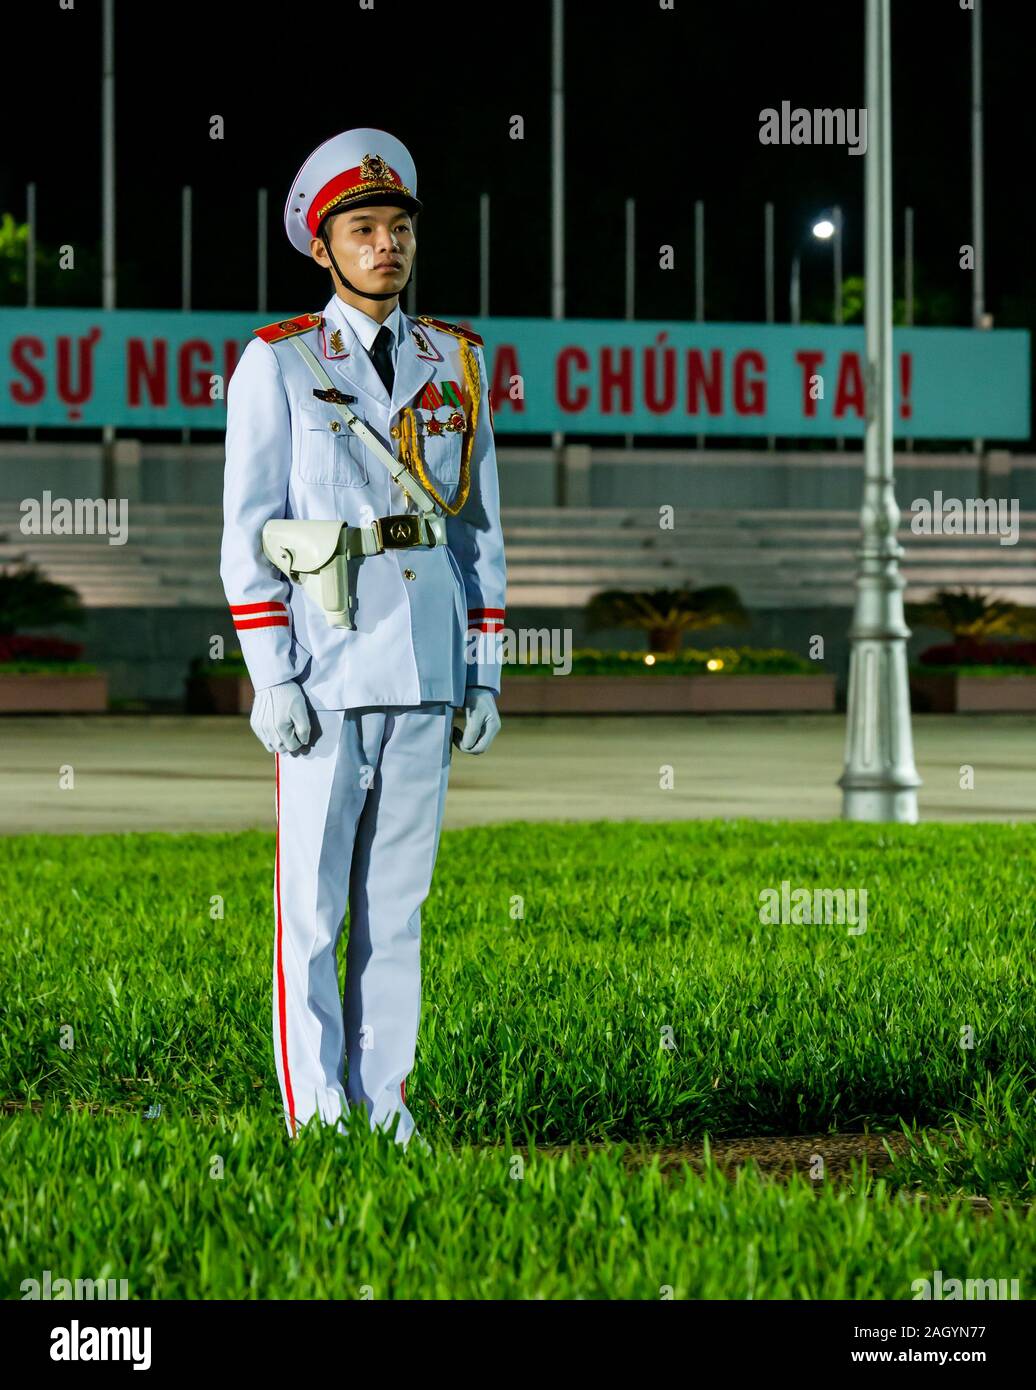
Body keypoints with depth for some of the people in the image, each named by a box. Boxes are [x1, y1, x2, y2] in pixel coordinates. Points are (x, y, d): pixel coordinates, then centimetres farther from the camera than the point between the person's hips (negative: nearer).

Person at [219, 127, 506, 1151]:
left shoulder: (456, 362, 12)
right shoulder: (277, 363, 1)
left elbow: (480, 525, 14)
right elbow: (248, 534, -3)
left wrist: (484, 673, 8)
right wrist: (272, 676, -11)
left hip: (428, 676, 4)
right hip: (325, 672, -4)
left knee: (398, 901, 7)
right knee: (311, 904, -2)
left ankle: (383, 1105, 12)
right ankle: (316, 1116, 2)